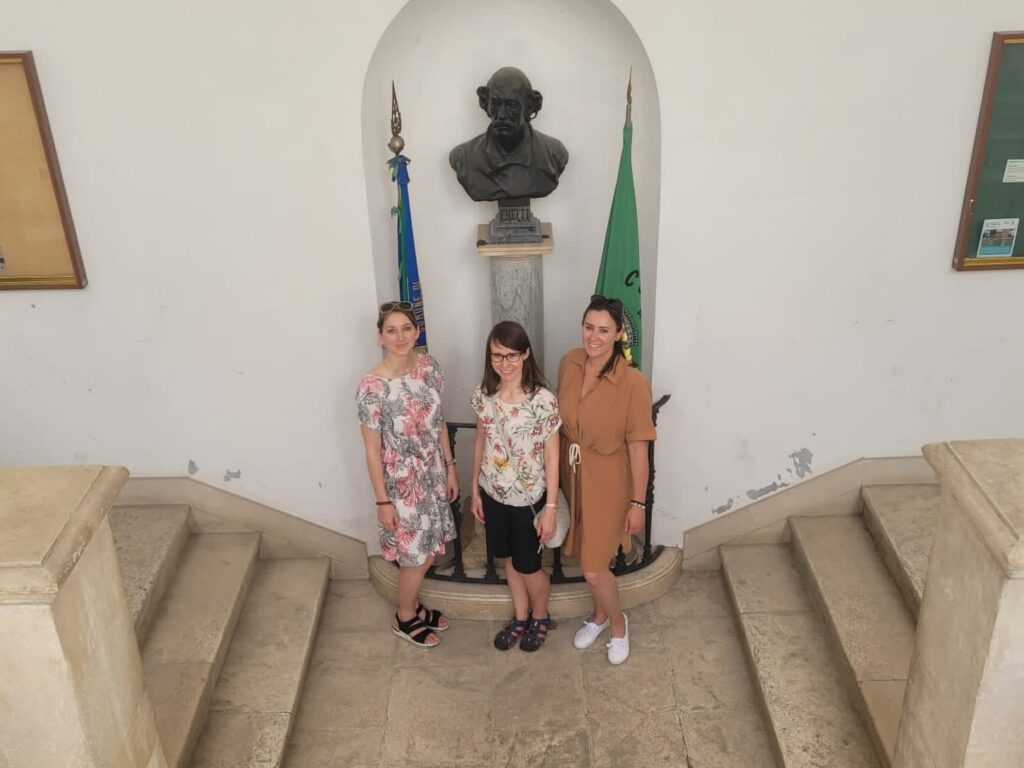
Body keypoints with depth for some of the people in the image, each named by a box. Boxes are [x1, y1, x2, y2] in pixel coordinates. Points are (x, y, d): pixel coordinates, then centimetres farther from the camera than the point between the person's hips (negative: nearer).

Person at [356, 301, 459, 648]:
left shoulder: (430, 367, -6)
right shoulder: (372, 387, -24)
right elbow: (372, 449, -17)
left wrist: (449, 467, 9)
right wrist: (383, 501, -13)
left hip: (432, 473, 6)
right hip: (402, 481, -6)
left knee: (428, 549, 21)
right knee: (415, 555, 10)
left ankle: (414, 606, 46)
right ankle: (405, 619, 36)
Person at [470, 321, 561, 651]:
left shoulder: (542, 399, -21)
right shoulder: (483, 394, -6)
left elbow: (551, 456, -15)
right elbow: (481, 443, 6)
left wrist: (551, 506, -13)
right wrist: (475, 490, 9)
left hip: (529, 497, -4)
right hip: (494, 493, 5)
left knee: (528, 566, 11)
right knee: (509, 560, 21)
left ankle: (540, 617, 40)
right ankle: (521, 617, 43)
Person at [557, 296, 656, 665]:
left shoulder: (633, 382, -24)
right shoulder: (569, 364, -8)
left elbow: (638, 447, -17)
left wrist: (638, 503, -11)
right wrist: (558, 472, 13)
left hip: (608, 483, -5)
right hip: (573, 475, 5)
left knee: (593, 568, 2)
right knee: (587, 555, 22)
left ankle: (618, 623, 33)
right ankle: (599, 615, 48)